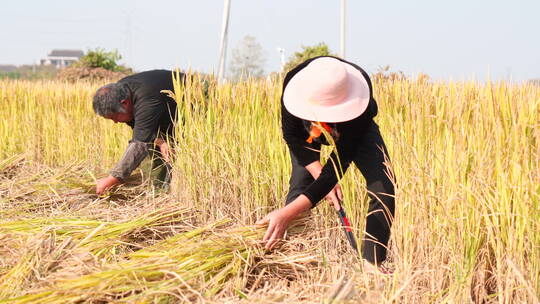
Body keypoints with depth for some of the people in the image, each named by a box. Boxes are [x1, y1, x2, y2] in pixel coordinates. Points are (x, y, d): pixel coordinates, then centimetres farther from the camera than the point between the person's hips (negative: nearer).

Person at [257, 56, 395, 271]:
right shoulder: (294, 82, -41)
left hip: (354, 127, -1)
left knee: (383, 188, -18)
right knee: (299, 187, -18)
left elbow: (340, 160, -46)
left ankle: (371, 263, -9)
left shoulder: (361, 101, -46)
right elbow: (291, 136, -22)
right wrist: (321, 178, -30)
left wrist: (288, 213, -53)